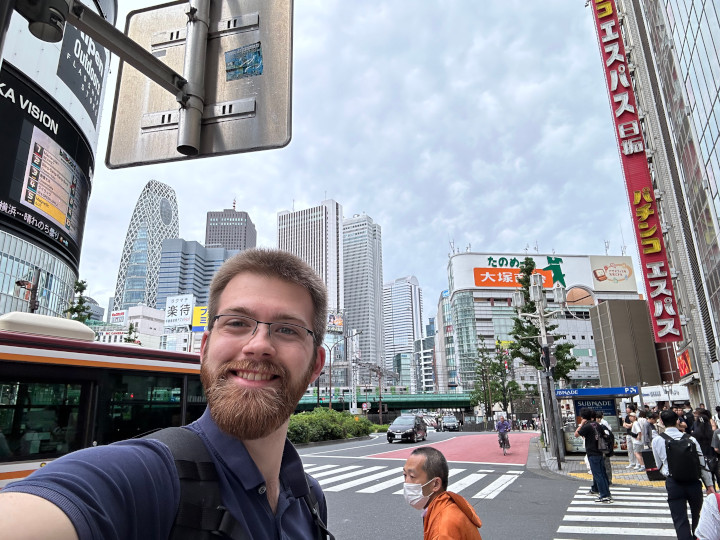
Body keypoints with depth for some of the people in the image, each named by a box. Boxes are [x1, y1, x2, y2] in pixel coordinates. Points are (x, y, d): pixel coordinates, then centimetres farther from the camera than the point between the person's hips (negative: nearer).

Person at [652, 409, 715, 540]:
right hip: (694, 482, 3)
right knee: (696, 516, 24)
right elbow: (702, 463, 2)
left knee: (680, 521, 1)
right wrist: (709, 485, 11)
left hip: (673, 484, -3)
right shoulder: (690, 439, 0)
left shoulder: (657, 441, -1)